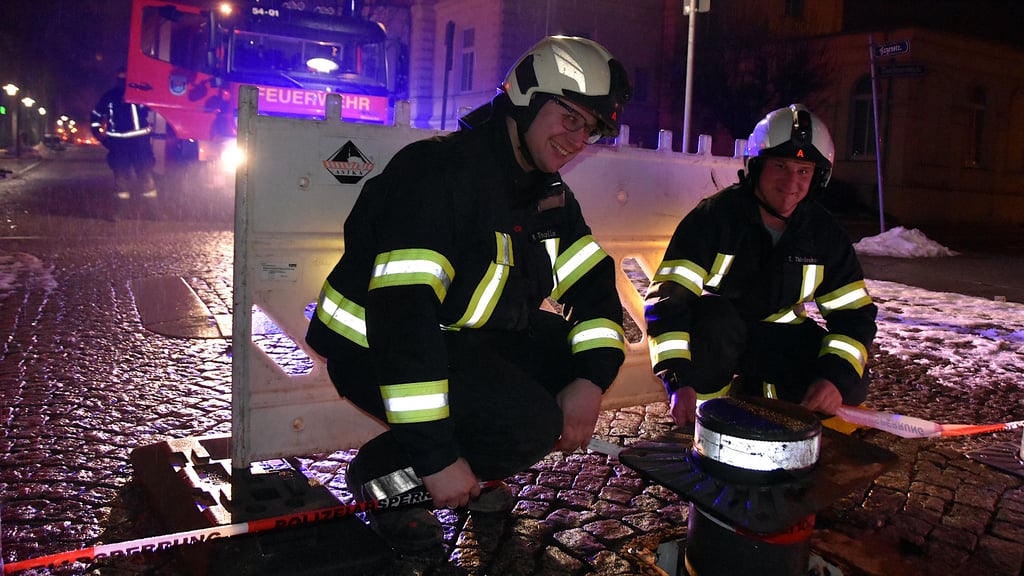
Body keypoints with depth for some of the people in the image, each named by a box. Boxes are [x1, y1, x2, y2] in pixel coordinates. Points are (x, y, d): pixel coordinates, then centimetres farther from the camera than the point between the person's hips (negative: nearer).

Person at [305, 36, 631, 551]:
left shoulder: (550, 194, 3)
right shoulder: (442, 171, -25)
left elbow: (594, 283, 4)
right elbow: (401, 311, -32)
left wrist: (591, 381, -15)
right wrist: (435, 457, -31)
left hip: (465, 337, 9)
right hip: (373, 347, -9)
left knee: (589, 354, -4)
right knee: (530, 424, -26)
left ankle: (471, 474, 7)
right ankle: (381, 472, -3)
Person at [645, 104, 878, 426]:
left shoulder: (824, 232, -5)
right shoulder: (715, 215, -20)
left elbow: (854, 312, -3)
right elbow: (668, 297, -27)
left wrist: (837, 376, -22)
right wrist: (679, 381, -39)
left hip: (777, 337, 4)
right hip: (714, 336, -4)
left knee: (851, 385, -15)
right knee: (712, 315, -37)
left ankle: (749, 390, 8)